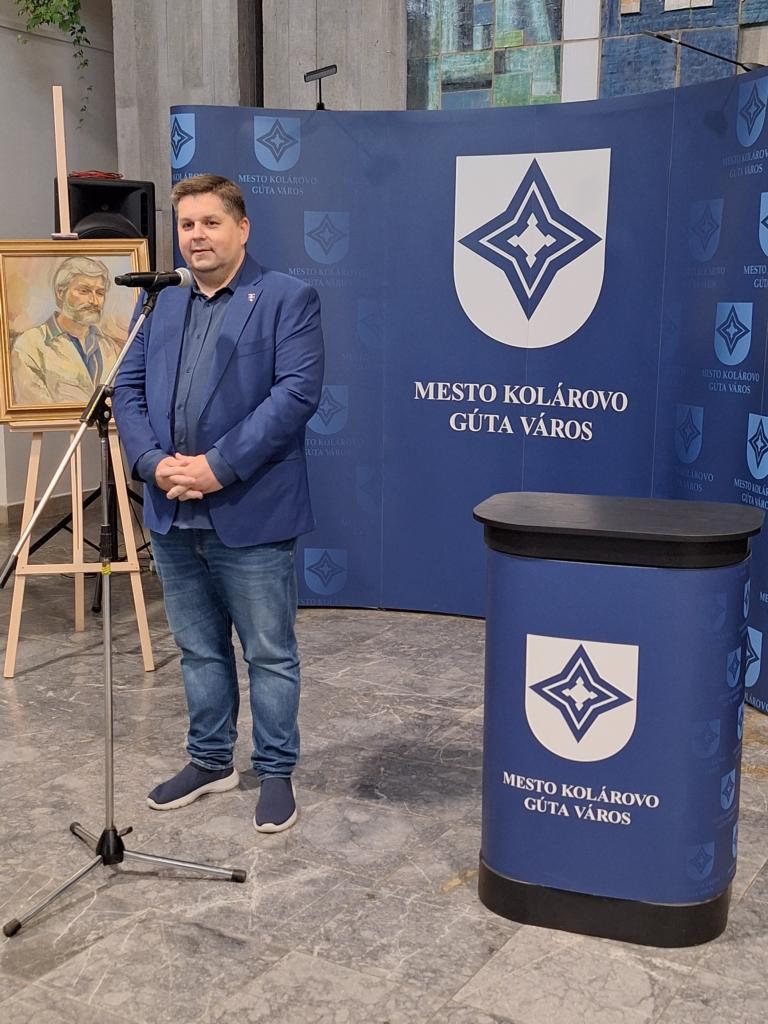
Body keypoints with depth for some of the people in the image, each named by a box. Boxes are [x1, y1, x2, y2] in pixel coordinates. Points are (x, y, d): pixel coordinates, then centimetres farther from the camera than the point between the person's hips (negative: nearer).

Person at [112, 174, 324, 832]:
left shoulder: (287, 299, -3)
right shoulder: (161, 305, 15)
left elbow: (297, 392, -14)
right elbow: (128, 389, 11)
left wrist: (219, 466, -19)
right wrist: (153, 463, -8)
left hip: (251, 515, -5)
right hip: (173, 515, 6)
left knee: (269, 654, 5)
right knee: (199, 650, 17)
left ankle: (276, 772, 21)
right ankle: (210, 761, 33)